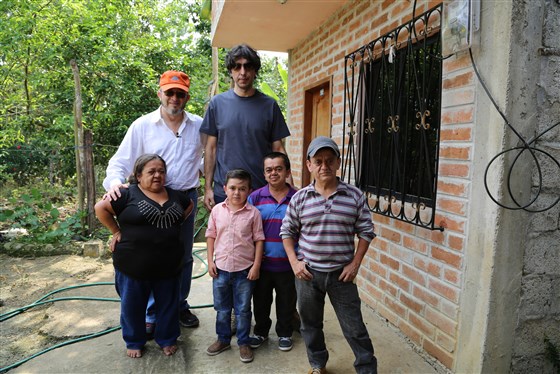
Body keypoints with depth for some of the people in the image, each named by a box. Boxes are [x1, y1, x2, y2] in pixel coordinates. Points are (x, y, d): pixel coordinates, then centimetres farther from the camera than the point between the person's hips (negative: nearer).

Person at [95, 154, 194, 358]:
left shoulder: (175, 195, 5)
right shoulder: (128, 194, -9)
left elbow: (190, 205, 22)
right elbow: (100, 207, -6)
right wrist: (116, 231, -6)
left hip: (168, 266, 4)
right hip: (133, 266, -3)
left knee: (168, 304, 15)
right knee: (133, 305, 13)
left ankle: (167, 339, 36)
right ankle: (134, 342, 36)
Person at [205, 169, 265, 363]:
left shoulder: (253, 213, -9)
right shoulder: (217, 210, -2)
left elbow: (259, 240, -5)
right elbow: (211, 236, 5)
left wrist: (256, 265, -8)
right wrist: (210, 261, 1)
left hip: (245, 270, -2)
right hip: (221, 268, 3)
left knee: (243, 310, 12)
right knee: (222, 309, 18)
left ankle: (243, 343, 29)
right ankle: (223, 339, 37)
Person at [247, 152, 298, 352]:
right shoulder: (255, 197, -3)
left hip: (287, 264, -1)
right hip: (261, 262, 1)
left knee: (286, 301, 15)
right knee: (260, 300, 17)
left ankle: (284, 333, 37)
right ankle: (260, 331, 39)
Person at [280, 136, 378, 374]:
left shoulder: (354, 196, -6)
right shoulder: (299, 198, -4)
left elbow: (366, 231, 0)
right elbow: (287, 231, 5)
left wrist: (355, 264, -5)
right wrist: (294, 262, -3)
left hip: (341, 274, -1)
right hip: (307, 272, 2)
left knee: (354, 327, 8)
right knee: (310, 324, 19)